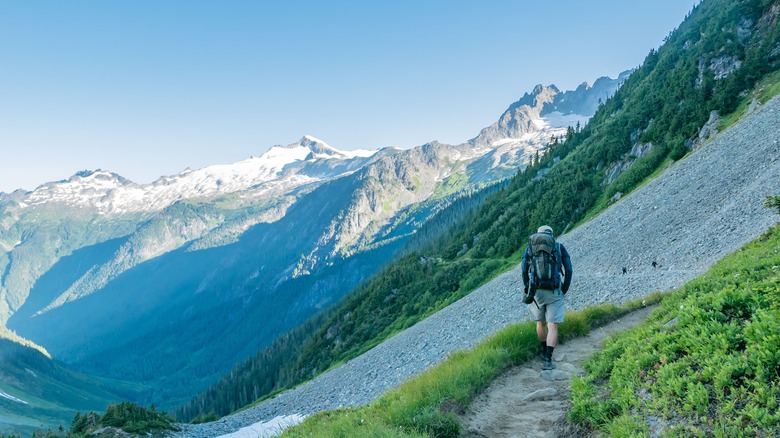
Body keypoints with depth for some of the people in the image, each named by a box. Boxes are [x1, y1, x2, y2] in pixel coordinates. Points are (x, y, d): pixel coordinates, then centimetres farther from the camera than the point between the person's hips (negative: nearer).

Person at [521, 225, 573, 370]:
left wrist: (528, 289, 5)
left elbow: (524, 269, -3)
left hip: (536, 291, 2)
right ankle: (547, 360, -11)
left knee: (541, 322, 22)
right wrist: (564, 290, 7)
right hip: (554, 292, -2)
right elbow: (569, 270, -1)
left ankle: (545, 352, 37)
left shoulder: (531, 246, 8)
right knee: (552, 326, 1)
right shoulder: (560, 247, 7)